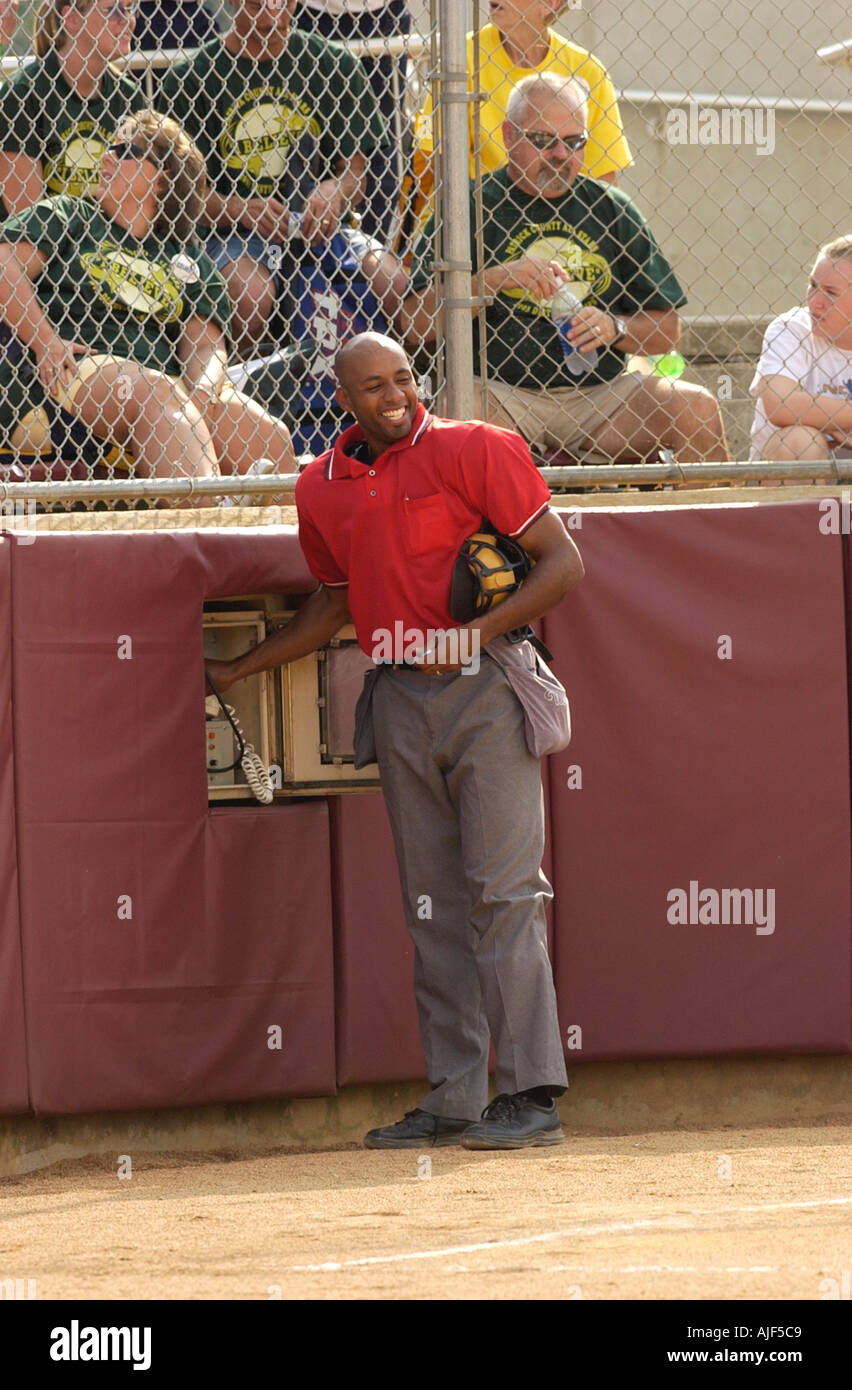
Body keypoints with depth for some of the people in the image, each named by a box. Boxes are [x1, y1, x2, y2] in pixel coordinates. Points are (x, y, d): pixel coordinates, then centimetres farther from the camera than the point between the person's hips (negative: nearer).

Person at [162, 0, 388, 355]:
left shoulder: (333, 65, 10)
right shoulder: (190, 78, 3)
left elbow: (358, 171, 14)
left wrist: (334, 190, -11)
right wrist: (237, 209, -18)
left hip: (317, 226, 3)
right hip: (234, 231, -3)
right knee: (250, 295, -36)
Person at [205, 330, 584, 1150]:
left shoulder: (473, 451, -6)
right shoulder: (322, 489, 11)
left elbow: (562, 562, -8)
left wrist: (479, 631, -18)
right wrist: (237, 670, 26)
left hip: (484, 689, -6)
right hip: (398, 702, 6)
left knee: (502, 891, -11)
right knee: (431, 906, 7)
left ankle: (532, 1096, -12)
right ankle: (454, 1099, 11)